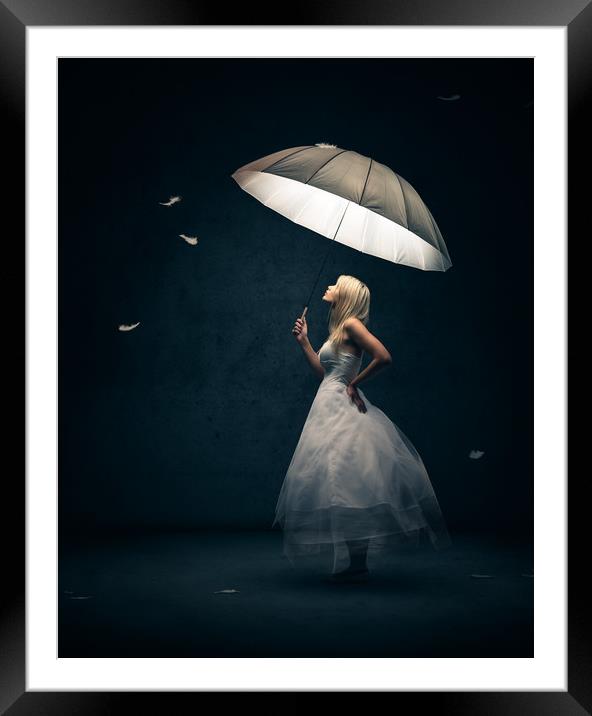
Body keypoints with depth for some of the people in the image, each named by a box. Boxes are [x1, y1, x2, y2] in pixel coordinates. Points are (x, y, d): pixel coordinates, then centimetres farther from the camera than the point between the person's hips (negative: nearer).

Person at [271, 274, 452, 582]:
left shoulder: (351, 323, -9)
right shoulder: (338, 331, 18)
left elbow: (384, 357, -21)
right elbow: (323, 371, 22)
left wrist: (354, 383, -11)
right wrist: (303, 341, 20)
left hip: (340, 407, -10)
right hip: (330, 406, 10)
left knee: (344, 483, -7)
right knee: (344, 486, 10)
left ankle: (356, 564, 1)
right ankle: (353, 562, 16)